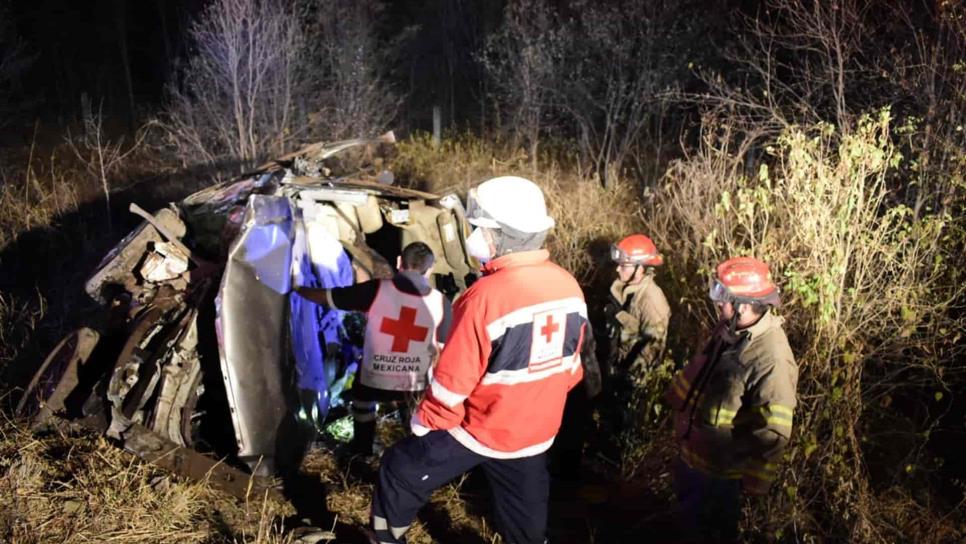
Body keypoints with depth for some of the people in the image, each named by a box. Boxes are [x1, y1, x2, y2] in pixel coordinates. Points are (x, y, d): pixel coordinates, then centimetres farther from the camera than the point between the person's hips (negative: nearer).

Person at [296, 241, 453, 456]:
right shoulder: (441, 303, -9)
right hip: (415, 386, 1)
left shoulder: (377, 289, -15)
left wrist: (297, 288, 11)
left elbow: (323, 296, -7)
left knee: (362, 399, 33)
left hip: (374, 381, 0)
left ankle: (361, 450, 47)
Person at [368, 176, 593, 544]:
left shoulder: (488, 296, -28)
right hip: (537, 434, 6)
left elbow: (453, 378, -21)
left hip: (479, 429, -6)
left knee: (399, 473, 17)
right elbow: (572, 364, 6)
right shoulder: (570, 287, -6)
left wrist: (425, 423, -3)